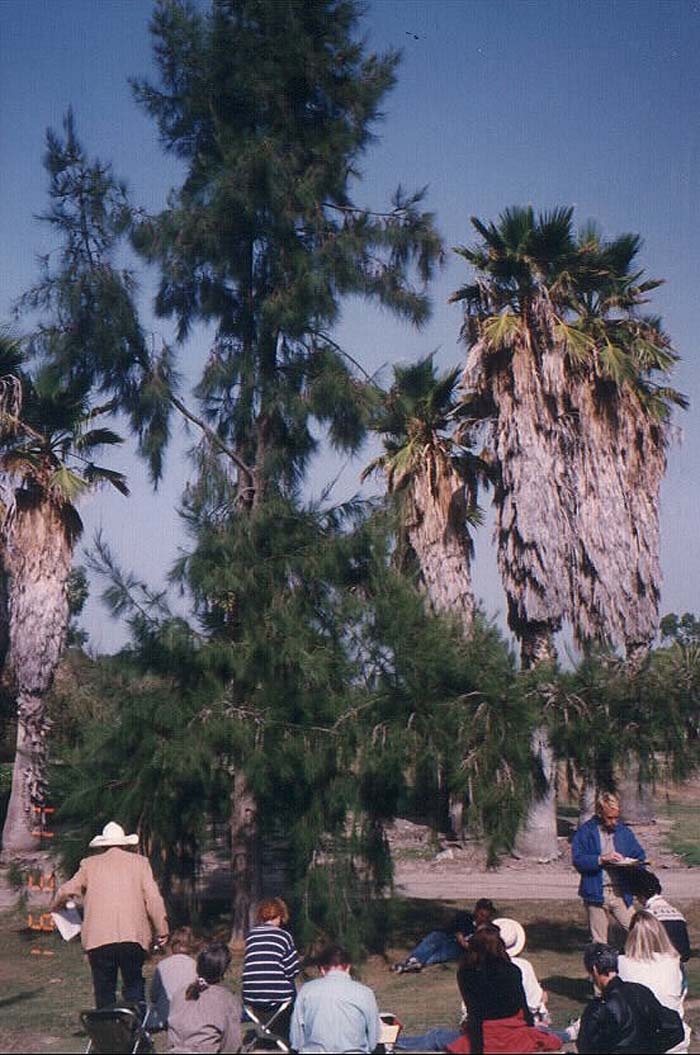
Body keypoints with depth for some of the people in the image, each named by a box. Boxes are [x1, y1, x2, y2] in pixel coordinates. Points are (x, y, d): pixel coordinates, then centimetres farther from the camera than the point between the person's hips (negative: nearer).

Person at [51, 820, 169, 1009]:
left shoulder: (90, 864, 11)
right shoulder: (139, 862, 9)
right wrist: (162, 930, 10)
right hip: (133, 937, 0)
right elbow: (153, 899, 4)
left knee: (104, 989, 8)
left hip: (98, 938, 0)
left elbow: (66, 891, 12)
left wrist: (55, 907, 34)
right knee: (133, 986, 6)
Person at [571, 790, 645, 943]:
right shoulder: (586, 832, -4)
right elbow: (578, 861, -12)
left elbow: (639, 856, 14)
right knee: (599, 942, 7)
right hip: (596, 894, -3)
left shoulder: (623, 831, 9)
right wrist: (603, 859, -22)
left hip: (620, 893, 3)